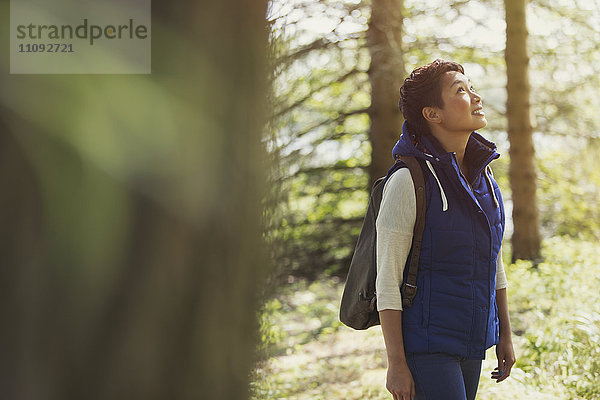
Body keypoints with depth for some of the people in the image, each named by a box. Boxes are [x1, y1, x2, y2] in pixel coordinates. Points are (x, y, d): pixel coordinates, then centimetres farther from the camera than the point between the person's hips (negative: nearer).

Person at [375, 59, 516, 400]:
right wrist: (396, 364, -15)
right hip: (426, 343, -7)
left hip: (471, 341, 7)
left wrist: (505, 335, 17)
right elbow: (387, 280, -14)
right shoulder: (409, 180, -15)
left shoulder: (483, 174, 7)